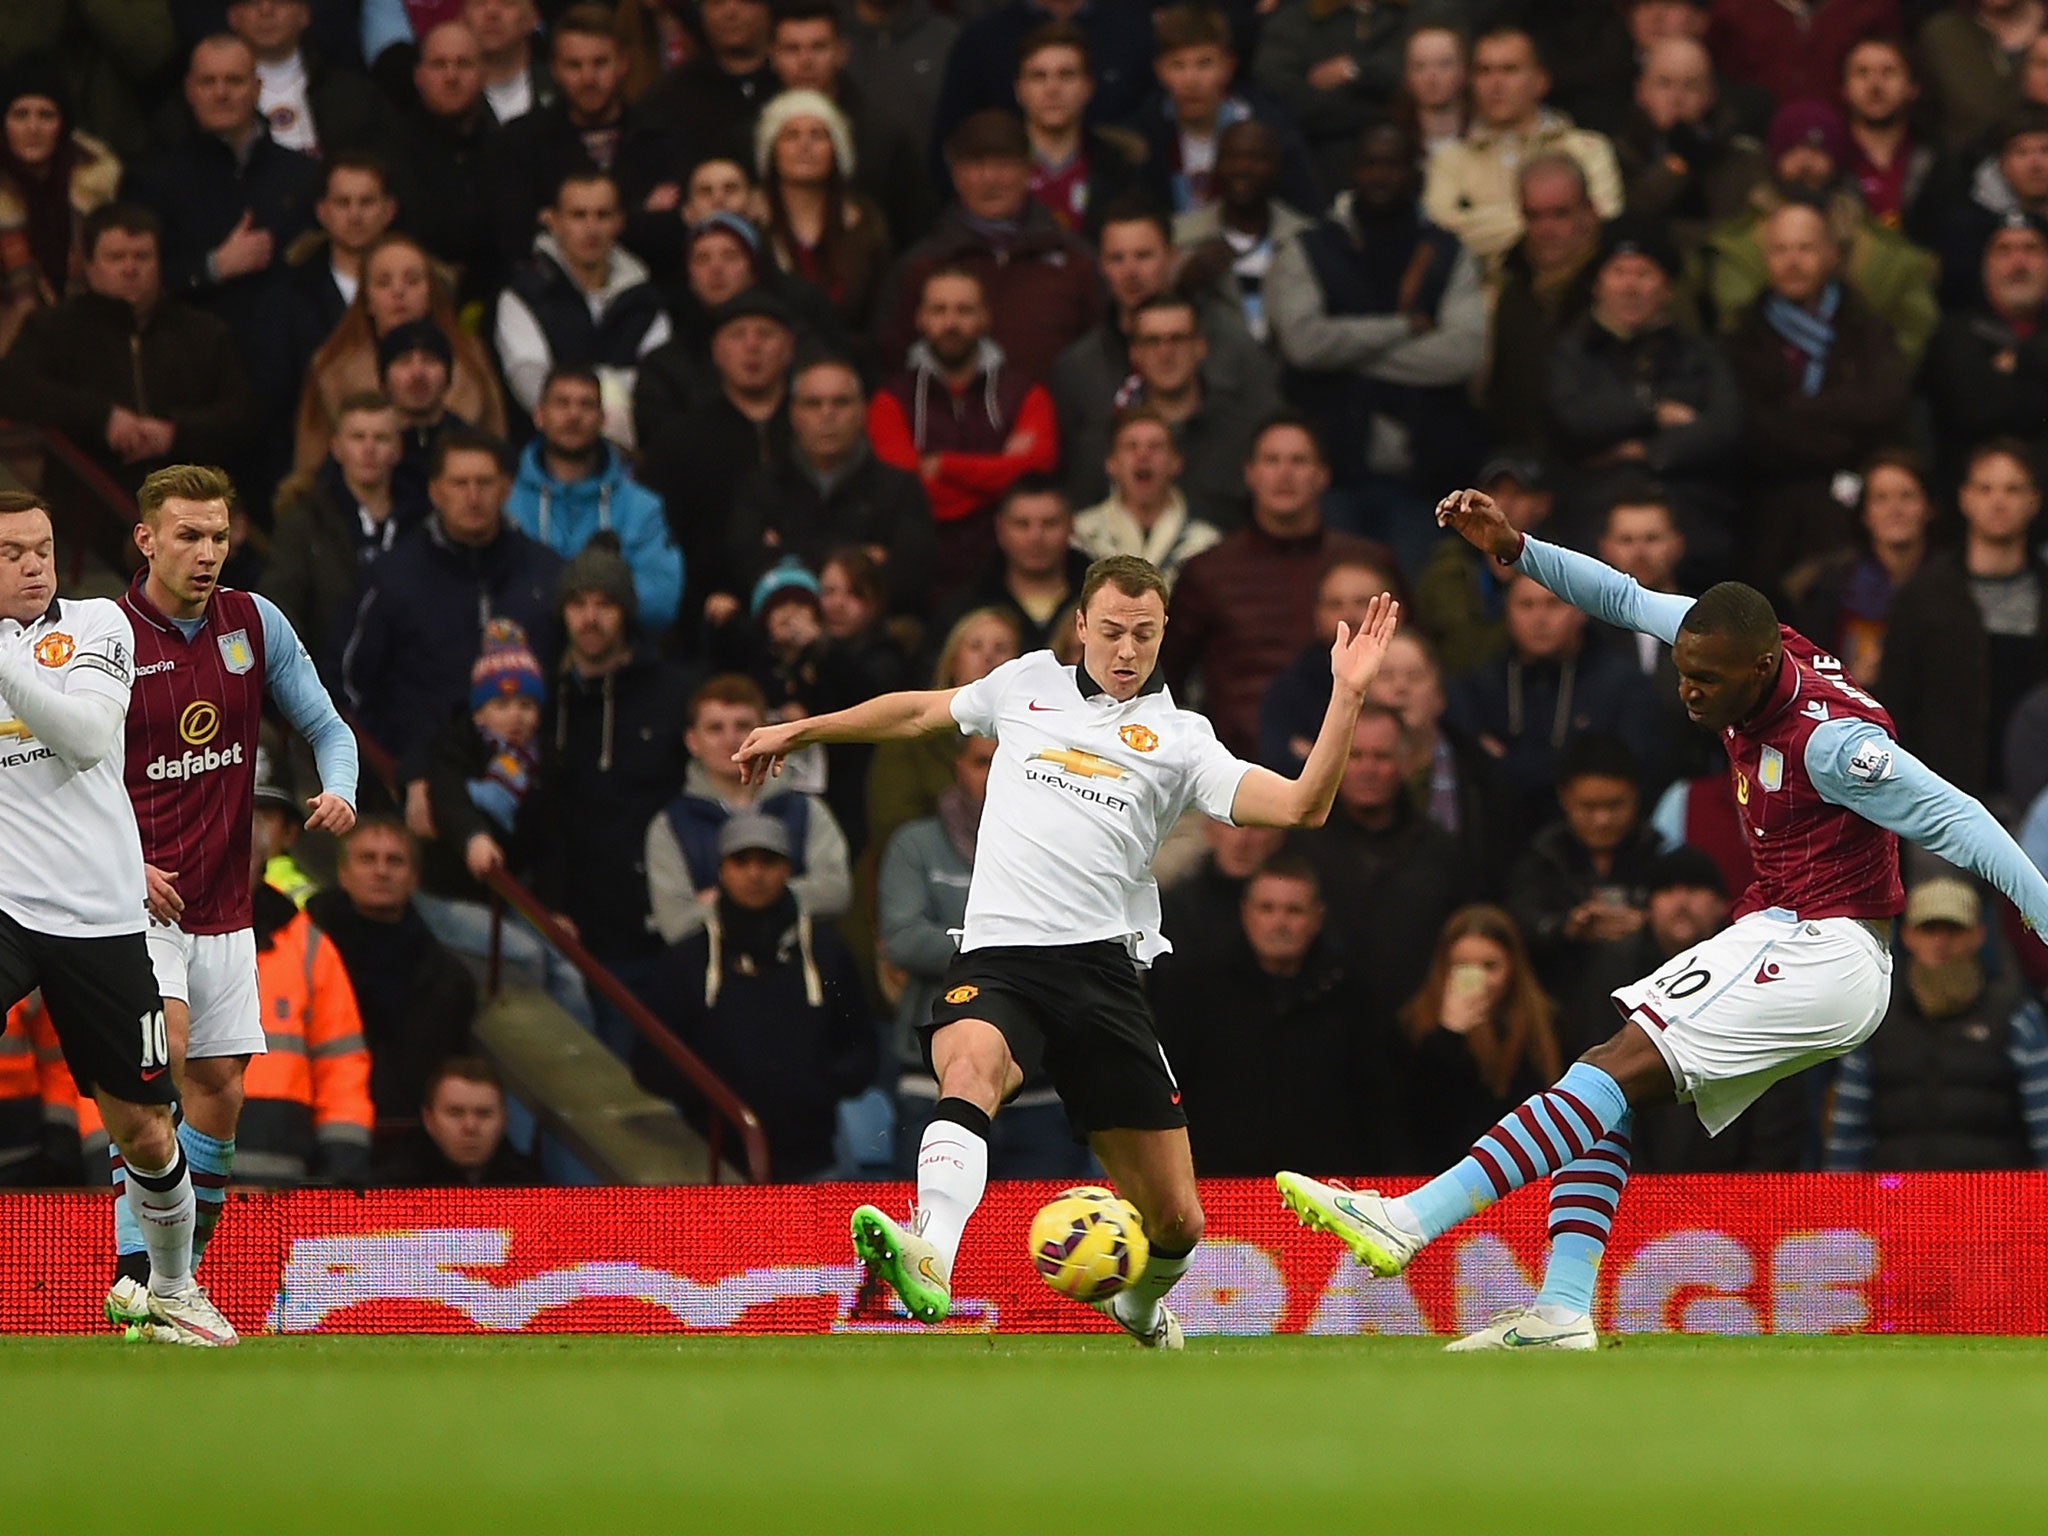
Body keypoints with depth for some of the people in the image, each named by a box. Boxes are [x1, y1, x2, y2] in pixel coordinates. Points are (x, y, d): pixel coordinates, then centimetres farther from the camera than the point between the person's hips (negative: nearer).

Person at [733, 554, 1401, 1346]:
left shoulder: (1180, 739, 11)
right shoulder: (1028, 685, 17)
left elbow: (1298, 806, -1)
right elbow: (918, 711, 34)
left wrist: (1346, 699, -11)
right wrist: (801, 729, 39)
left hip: (1103, 970, 1)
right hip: (997, 957, -1)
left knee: (1175, 1220, 2)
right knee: (971, 1064, -38)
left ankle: (1140, 1307, 38)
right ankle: (929, 1258, -61)